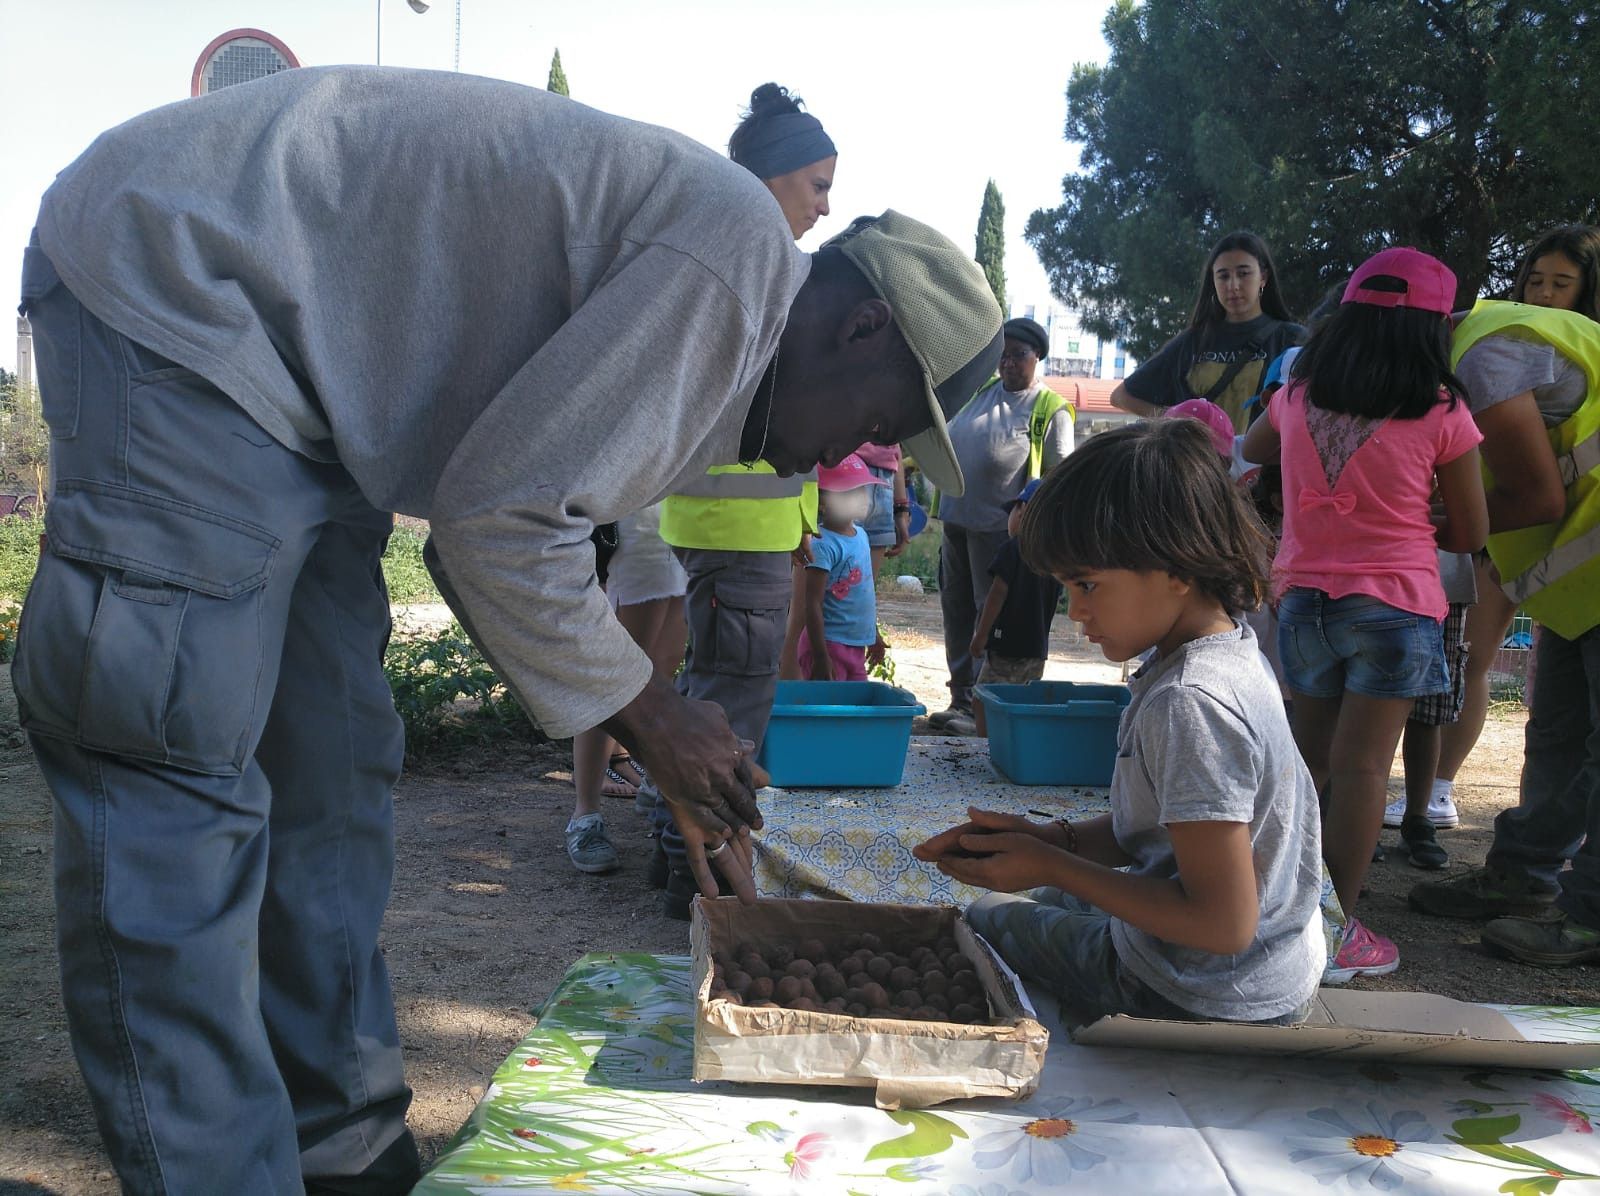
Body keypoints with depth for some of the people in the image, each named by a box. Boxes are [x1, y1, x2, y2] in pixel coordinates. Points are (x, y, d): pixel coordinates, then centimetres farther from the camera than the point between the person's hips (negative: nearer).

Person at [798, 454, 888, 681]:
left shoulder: (861, 535, 9)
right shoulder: (823, 545, -19)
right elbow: (813, 605, -20)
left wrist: (874, 634, 27)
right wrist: (820, 657, -23)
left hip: (856, 645, 9)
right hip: (829, 645, -9)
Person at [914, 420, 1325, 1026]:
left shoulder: (1188, 702, -30)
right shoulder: (1230, 653, 0)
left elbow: (1223, 923, -29)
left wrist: (1050, 866, -21)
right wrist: (1050, 838, -5)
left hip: (1210, 1002, -9)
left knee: (990, 916, 14)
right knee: (1040, 899, 30)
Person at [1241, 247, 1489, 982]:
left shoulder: (1297, 397, 2)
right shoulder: (1441, 414, -8)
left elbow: (1250, 450, 25)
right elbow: (1470, 535, 0)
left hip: (1303, 597, 4)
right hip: (1396, 604, -4)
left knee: (1310, 755, 18)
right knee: (1361, 765, -2)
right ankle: (1338, 931, 3)